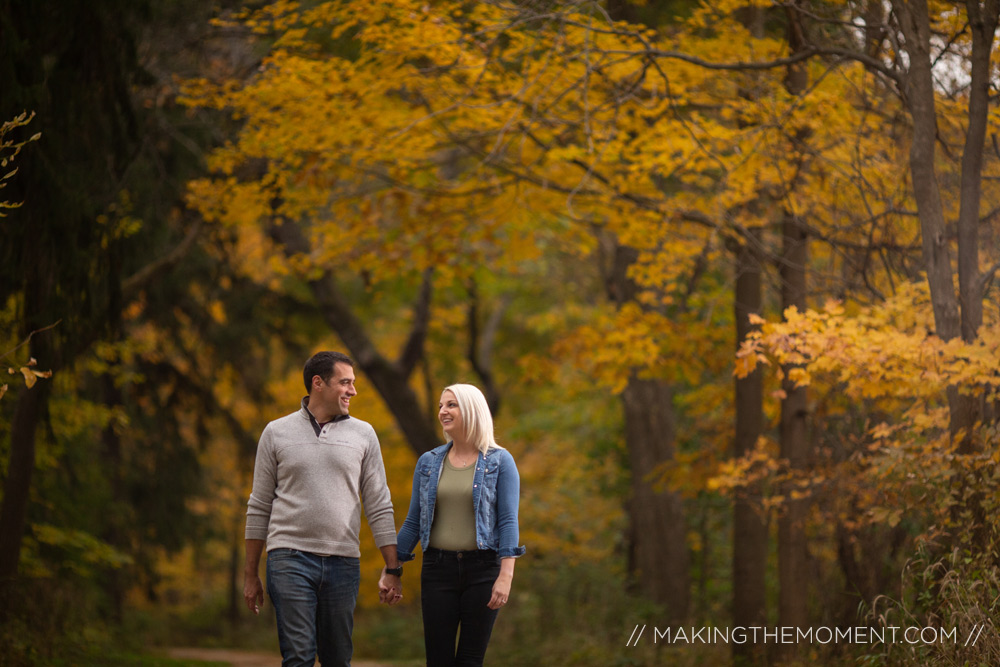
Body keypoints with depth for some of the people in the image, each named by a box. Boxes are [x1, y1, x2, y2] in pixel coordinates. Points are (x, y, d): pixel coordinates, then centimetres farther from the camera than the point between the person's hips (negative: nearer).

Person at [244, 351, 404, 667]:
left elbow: (379, 507, 9)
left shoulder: (363, 434, 10)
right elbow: (259, 508, 10)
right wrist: (251, 574, 8)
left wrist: (392, 569, 3)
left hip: (343, 562, 2)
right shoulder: (277, 433, 7)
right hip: (290, 557, -2)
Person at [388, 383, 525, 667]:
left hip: (482, 569, -3)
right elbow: (413, 522, 13)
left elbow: (508, 521, -6)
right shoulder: (428, 462, 9)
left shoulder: (500, 461, -1)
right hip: (438, 569, 3)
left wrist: (506, 575, -16)